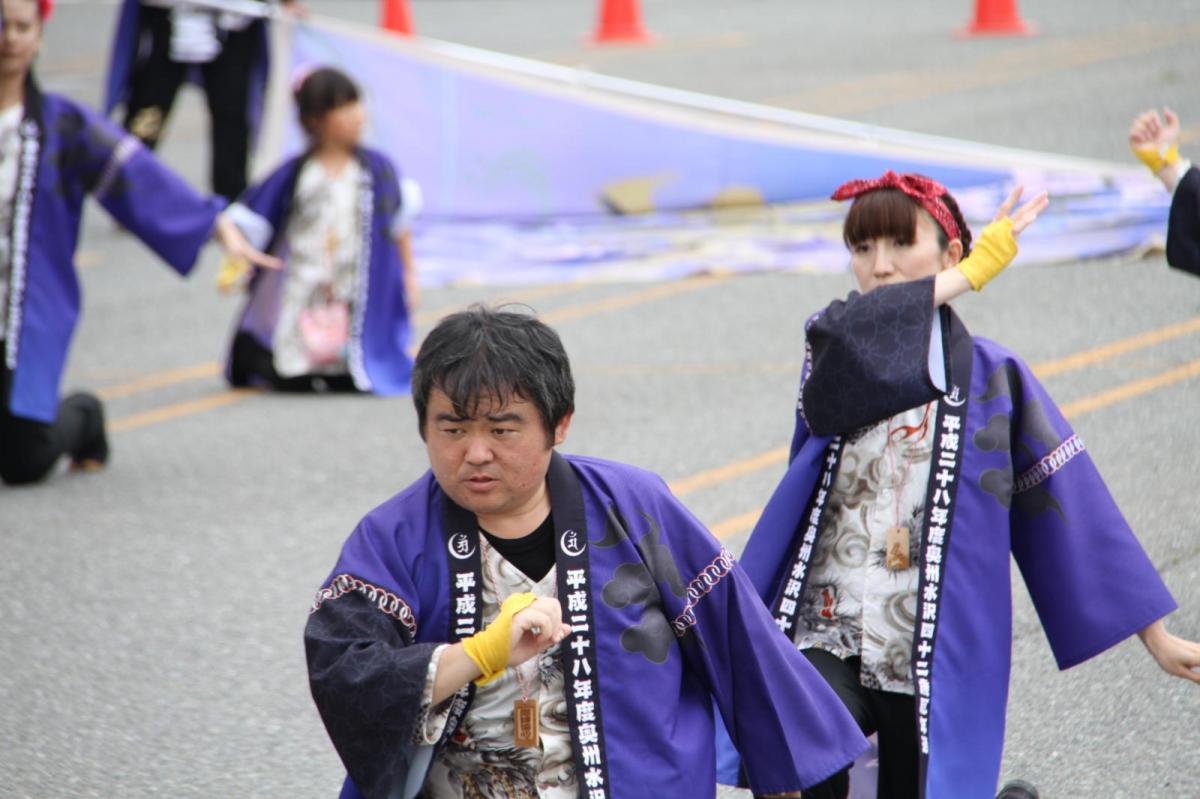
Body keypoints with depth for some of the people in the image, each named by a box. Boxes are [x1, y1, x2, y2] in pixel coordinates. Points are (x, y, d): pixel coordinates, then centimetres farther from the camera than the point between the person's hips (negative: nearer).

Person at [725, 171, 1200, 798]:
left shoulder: (991, 377, 4)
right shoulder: (835, 354, 7)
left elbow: (1070, 507, 4)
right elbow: (839, 343, -18)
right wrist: (974, 271, -11)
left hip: (939, 659, 0)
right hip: (827, 639, 0)